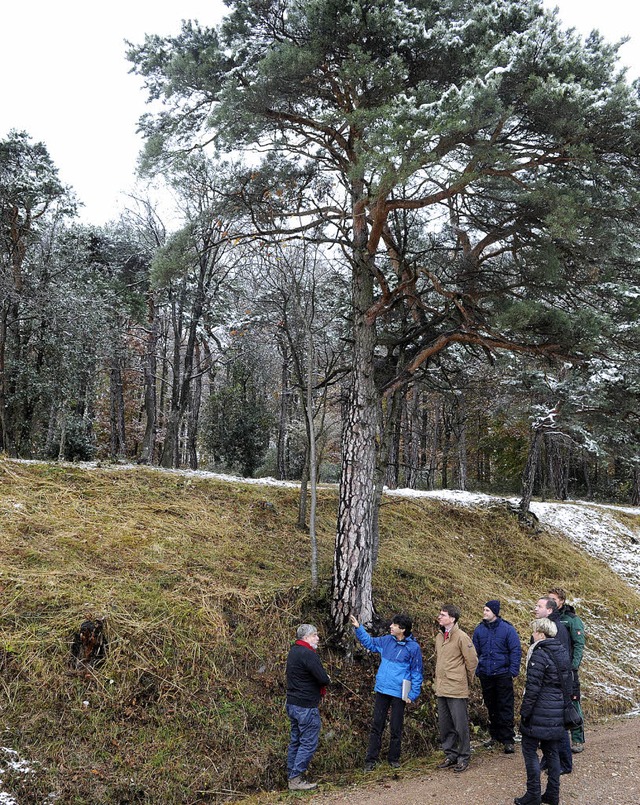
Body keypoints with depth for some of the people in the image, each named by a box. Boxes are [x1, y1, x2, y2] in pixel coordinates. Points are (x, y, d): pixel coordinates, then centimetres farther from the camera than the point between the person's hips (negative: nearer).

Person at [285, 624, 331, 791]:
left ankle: (292, 775, 22)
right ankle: (296, 779, -1)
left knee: (296, 740, 16)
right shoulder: (308, 654, -20)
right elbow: (323, 679, -22)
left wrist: (322, 679, 2)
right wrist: (326, 680, 1)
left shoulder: (294, 651, 12)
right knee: (308, 742, -2)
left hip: (292, 704, 10)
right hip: (306, 706, -10)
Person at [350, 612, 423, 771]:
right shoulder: (386, 641, 3)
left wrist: (412, 695, -9)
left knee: (396, 728, 8)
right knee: (376, 725, 8)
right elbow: (369, 642, 18)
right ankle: (371, 759, 15)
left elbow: (417, 673, -7)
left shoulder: (413, 647, -11)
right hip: (381, 690, 4)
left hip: (398, 693, -4)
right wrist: (358, 628, 6)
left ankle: (394, 758, 24)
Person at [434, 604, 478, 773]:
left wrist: (467, 681, 1)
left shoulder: (461, 637, -14)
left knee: (461, 725, 1)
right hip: (441, 689, 7)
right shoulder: (439, 637, 9)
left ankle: (464, 758, 14)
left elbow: (472, 661, -10)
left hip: (457, 689, -7)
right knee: (444, 725, 14)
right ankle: (450, 754, 27)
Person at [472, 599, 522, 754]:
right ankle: (495, 735, 26)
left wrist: (513, 671, -11)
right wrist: (476, 671, 7)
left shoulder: (507, 629, -8)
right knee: (491, 707, 13)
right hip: (485, 675, 4)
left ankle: (508, 740, 5)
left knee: (505, 708, -1)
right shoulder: (479, 629, 3)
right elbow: (475, 652, 11)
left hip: (503, 674, -4)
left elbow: (516, 651, -6)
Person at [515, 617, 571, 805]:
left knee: (529, 750, 3)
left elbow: (533, 687, -19)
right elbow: (567, 680, 15)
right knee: (551, 751, 15)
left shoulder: (539, 654, -19)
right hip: (558, 710, 8)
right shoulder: (562, 651, 7)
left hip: (539, 711, -8)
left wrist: (524, 711, -12)